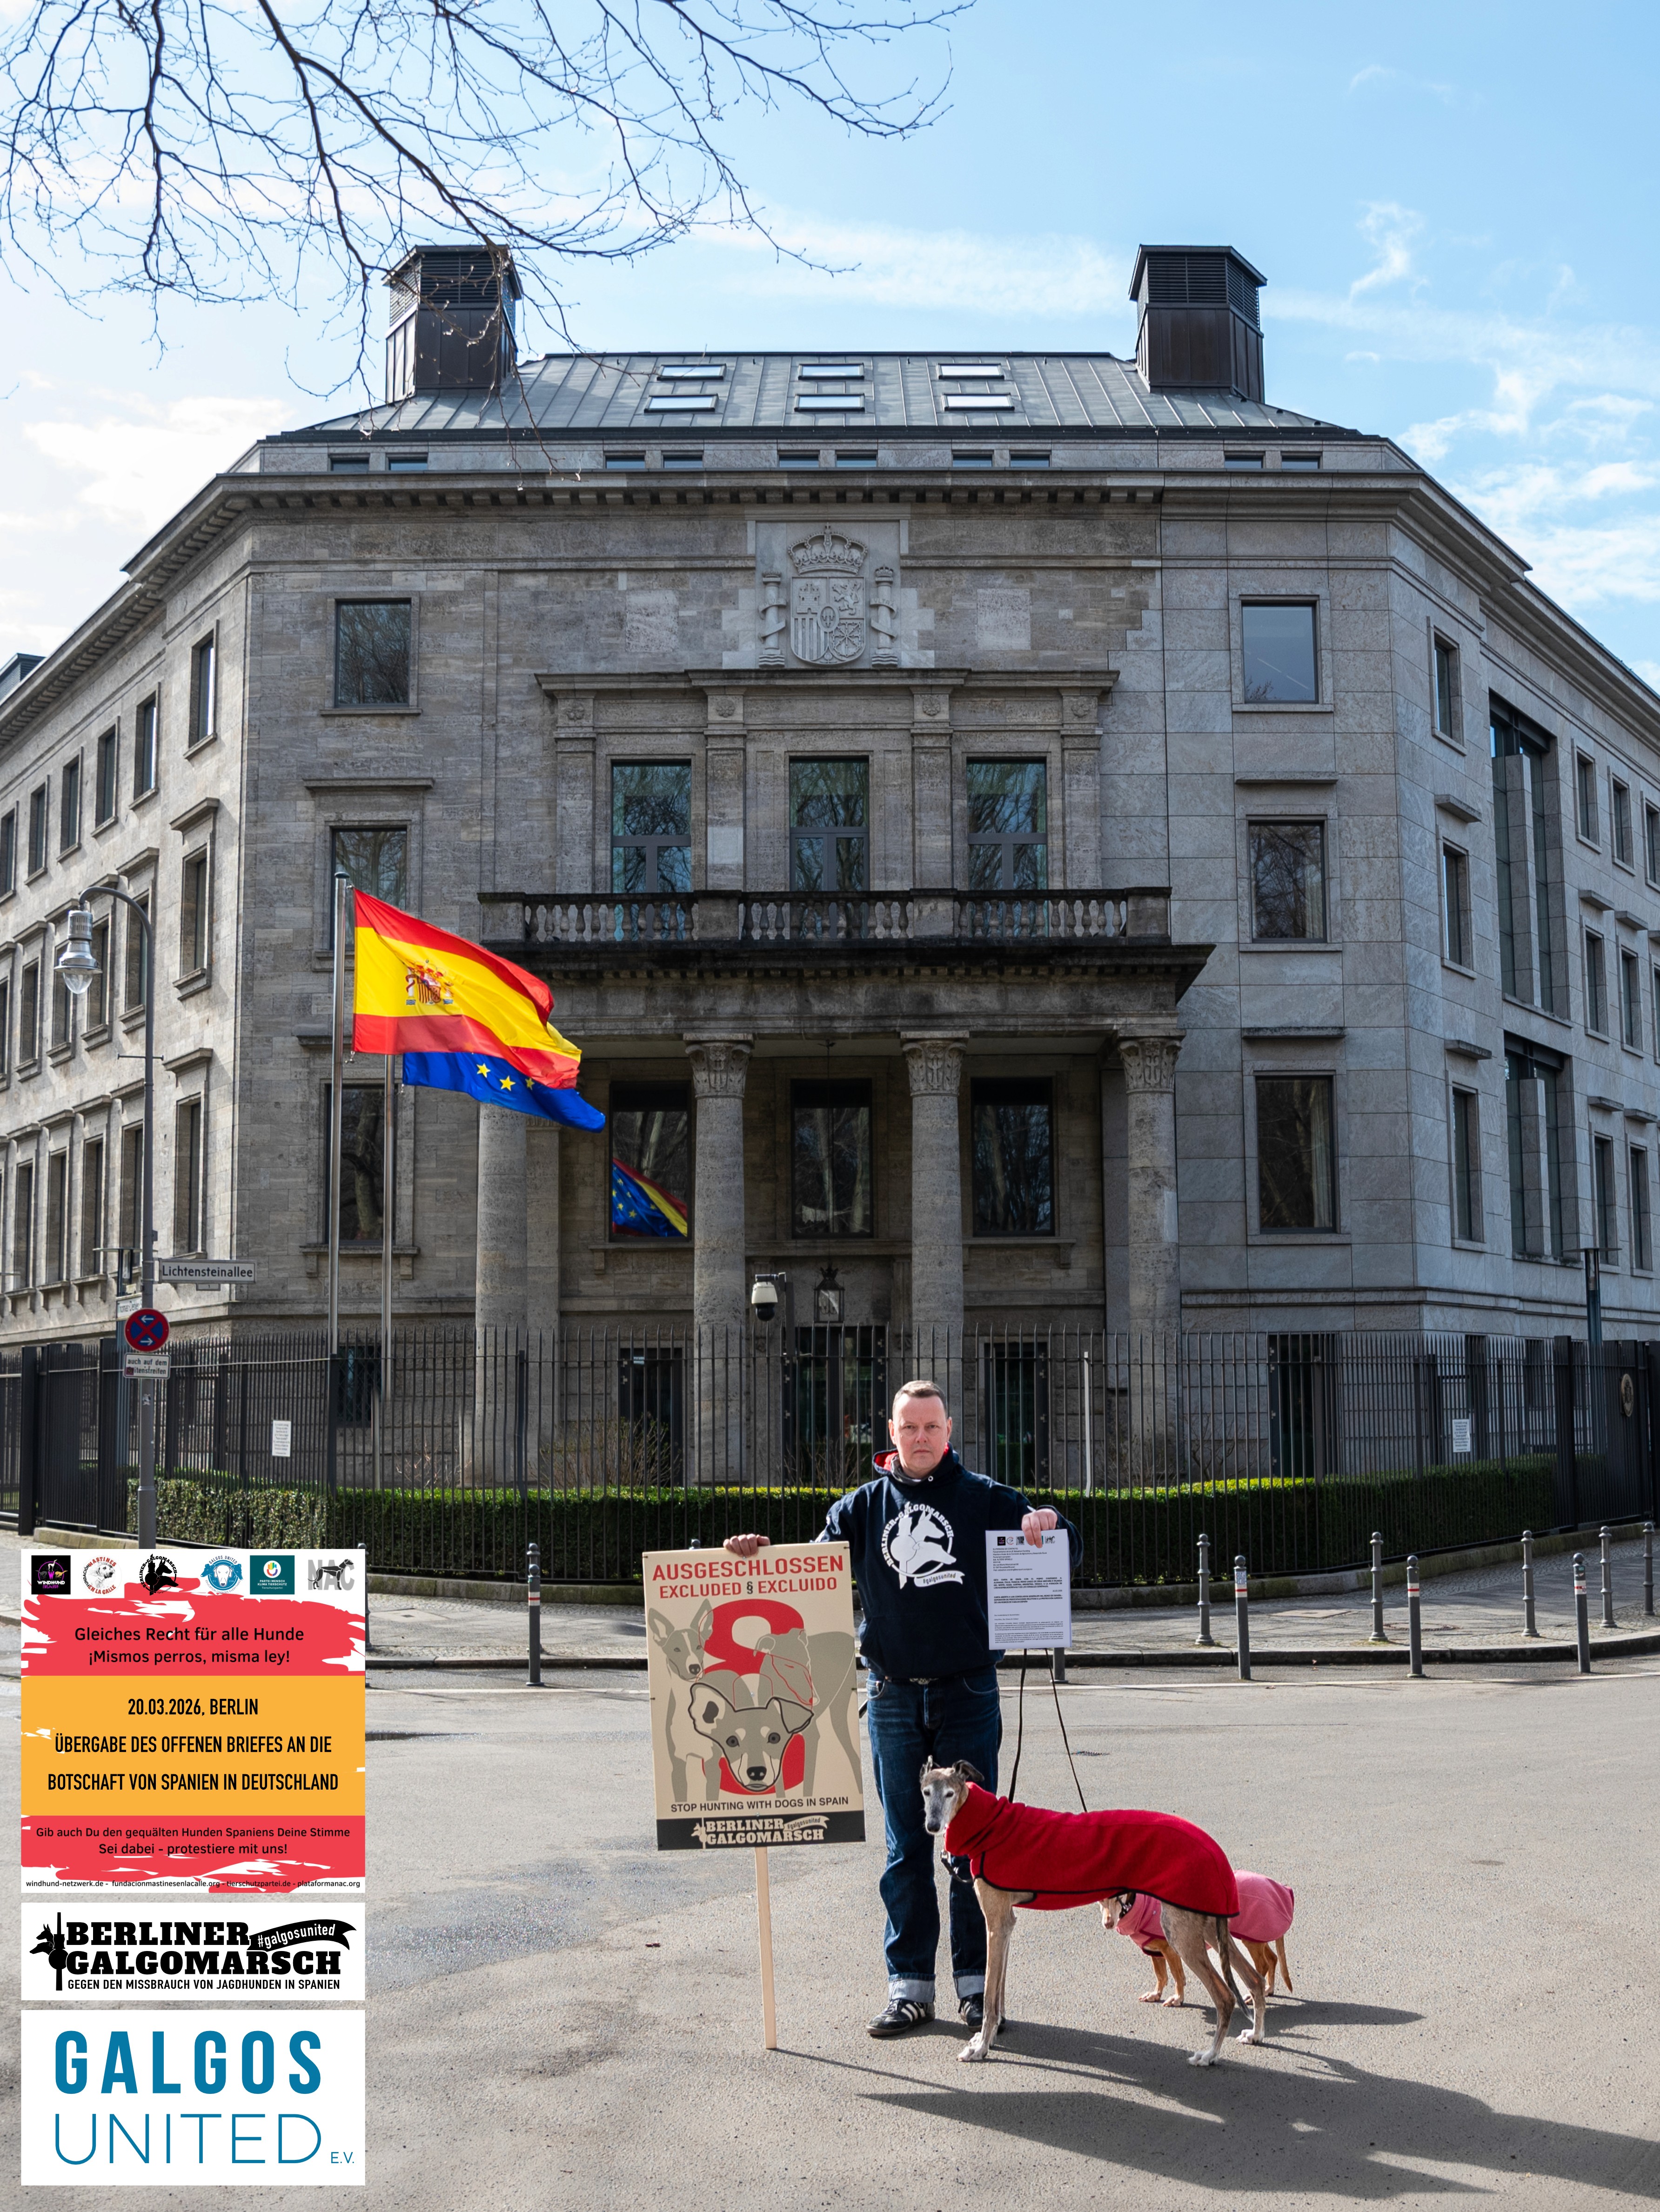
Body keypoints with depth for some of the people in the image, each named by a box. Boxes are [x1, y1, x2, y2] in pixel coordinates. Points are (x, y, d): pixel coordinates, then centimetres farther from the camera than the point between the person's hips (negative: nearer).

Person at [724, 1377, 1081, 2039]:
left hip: (968, 1692, -1)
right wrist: (760, 1557, -12)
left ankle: (976, 1980, 15)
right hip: (893, 1697, 2)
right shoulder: (864, 1506, 7)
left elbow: (1067, 1552, 2)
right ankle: (909, 1984, 15)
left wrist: (1048, 1526, -21)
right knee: (905, 1847, 7)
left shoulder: (984, 1499, 2)